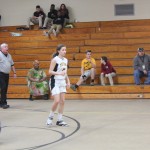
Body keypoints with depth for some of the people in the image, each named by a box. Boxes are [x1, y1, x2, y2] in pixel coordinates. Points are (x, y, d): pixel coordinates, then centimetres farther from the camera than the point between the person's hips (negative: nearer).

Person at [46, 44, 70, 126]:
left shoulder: (65, 60, 9)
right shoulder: (55, 59, -11)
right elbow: (50, 71, -16)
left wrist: (68, 81, 11)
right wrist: (59, 73, -28)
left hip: (62, 82, 7)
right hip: (55, 82, -7)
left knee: (62, 101, 3)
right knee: (57, 101, -14)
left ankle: (60, 120, 10)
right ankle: (50, 117, 8)